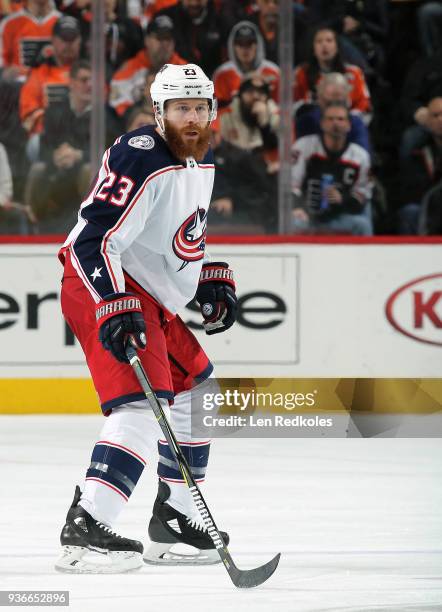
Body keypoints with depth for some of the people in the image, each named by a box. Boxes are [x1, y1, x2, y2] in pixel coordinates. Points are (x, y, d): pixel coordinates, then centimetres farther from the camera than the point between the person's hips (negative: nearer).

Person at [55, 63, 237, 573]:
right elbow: (95, 240, -27)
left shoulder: (202, 161, 11)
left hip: (149, 297, 10)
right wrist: (114, 309, -36)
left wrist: (212, 281, 19)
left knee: (195, 389, 19)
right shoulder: (140, 160, -21)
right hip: (100, 286, -10)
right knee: (143, 402, -24)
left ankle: (173, 519, 28)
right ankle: (85, 527, -33)